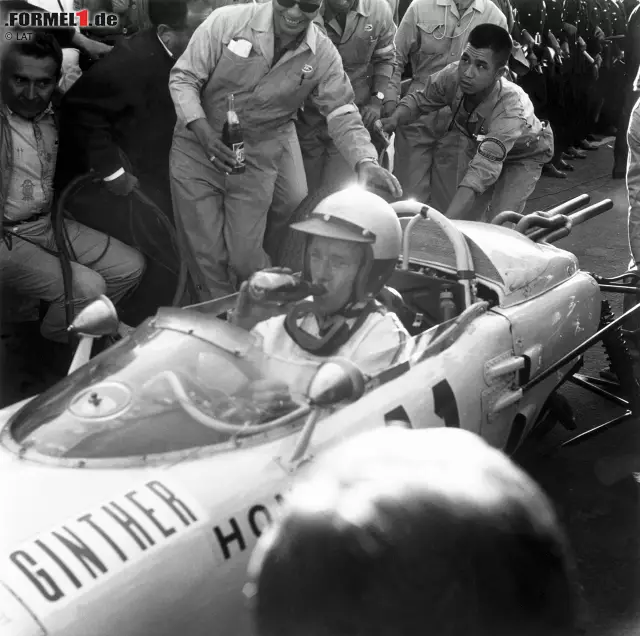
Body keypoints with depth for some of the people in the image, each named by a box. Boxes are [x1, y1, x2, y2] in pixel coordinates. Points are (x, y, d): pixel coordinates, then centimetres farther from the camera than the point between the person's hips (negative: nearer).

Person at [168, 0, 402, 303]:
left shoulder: (323, 54, -9)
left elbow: (342, 113, -7)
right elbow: (183, 77, -11)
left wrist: (365, 162, -25)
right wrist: (202, 129, -27)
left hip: (256, 158, 1)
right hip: (197, 147, -1)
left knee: (245, 258, 0)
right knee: (206, 255, 3)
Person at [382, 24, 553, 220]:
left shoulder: (511, 108, -44)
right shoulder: (452, 76, -31)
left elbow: (482, 170, -52)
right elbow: (419, 100, -9)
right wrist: (394, 119, -32)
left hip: (523, 155, -4)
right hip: (477, 145, 4)